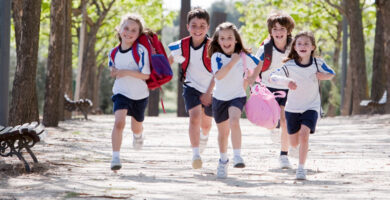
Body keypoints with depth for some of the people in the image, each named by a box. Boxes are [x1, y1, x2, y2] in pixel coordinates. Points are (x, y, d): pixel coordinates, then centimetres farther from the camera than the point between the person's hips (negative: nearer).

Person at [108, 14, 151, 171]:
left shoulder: (141, 51, -16)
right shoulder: (113, 53, -2)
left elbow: (146, 75, -18)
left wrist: (126, 72, -27)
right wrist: (114, 72, -6)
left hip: (140, 95, -1)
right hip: (121, 93, 1)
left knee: (136, 127, 20)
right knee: (119, 121, -24)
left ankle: (138, 135, 59)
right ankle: (115, 157, -24)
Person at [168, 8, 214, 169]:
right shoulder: (182, 46, -11)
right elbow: (169, 61, 7)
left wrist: (208, 93, -22)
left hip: (210, 90, 0)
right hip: (192, 86, 0)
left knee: (206, 123, 18)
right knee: (195, 116, -24)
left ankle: (204, 137, 55)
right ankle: (195, 155, -26)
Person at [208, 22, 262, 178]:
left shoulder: (244, 56, -6)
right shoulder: (216, 56, -11)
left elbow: (259, 65, 13)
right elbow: (219, 75, -28)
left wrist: (252, 78, 4)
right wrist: (233, 61, -26)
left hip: (237, 96, -1)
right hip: (219, 98, 1)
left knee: (234, 121, -30)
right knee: (223, 132, 15)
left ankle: (237, 156, -34)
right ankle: (223, 161, 36)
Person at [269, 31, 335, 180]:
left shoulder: (318, 63, -8)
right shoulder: (289, 65, -12)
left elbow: (331, 74, 8)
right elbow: (272, 77, -11)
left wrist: (324, 76, -16)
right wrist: (286, 81, -31)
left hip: (311, 107, -1)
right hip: (293, 108, 1)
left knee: (304, 134, -23)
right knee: (294, 143, 9)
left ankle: (301, 168, -14)